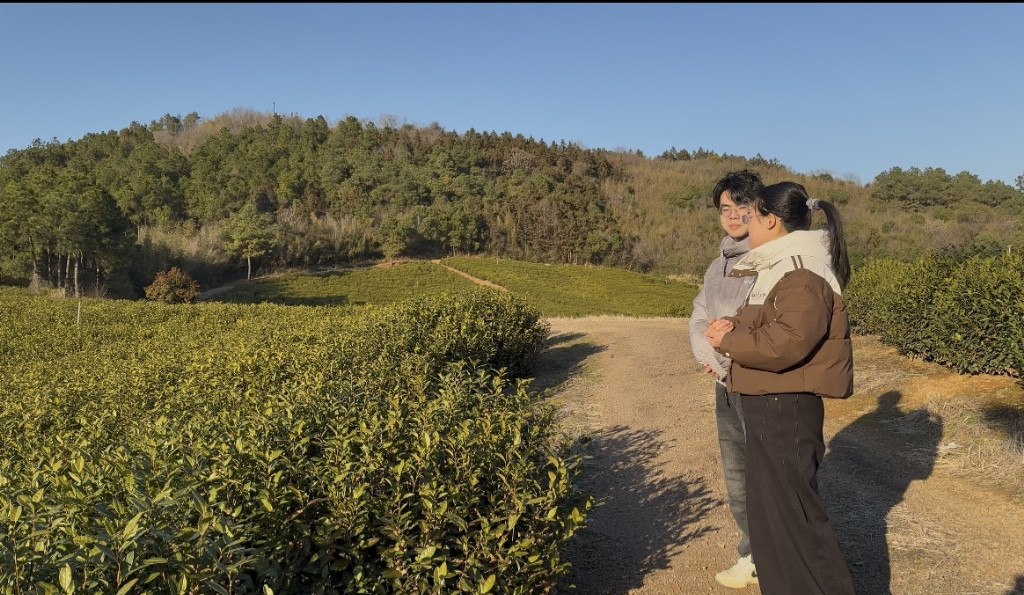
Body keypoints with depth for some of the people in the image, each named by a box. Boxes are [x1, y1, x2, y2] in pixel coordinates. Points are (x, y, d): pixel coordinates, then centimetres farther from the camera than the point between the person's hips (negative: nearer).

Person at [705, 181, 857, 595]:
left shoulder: (802, 275, -19)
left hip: (785, 408, -11)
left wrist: (729, 340, -17)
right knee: (769, 508, 21)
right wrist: (733, 326, -3)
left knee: (791, 513, -1)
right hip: (769, 405, 11)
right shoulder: (782, 268, 14)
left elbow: (787, 342, -30)